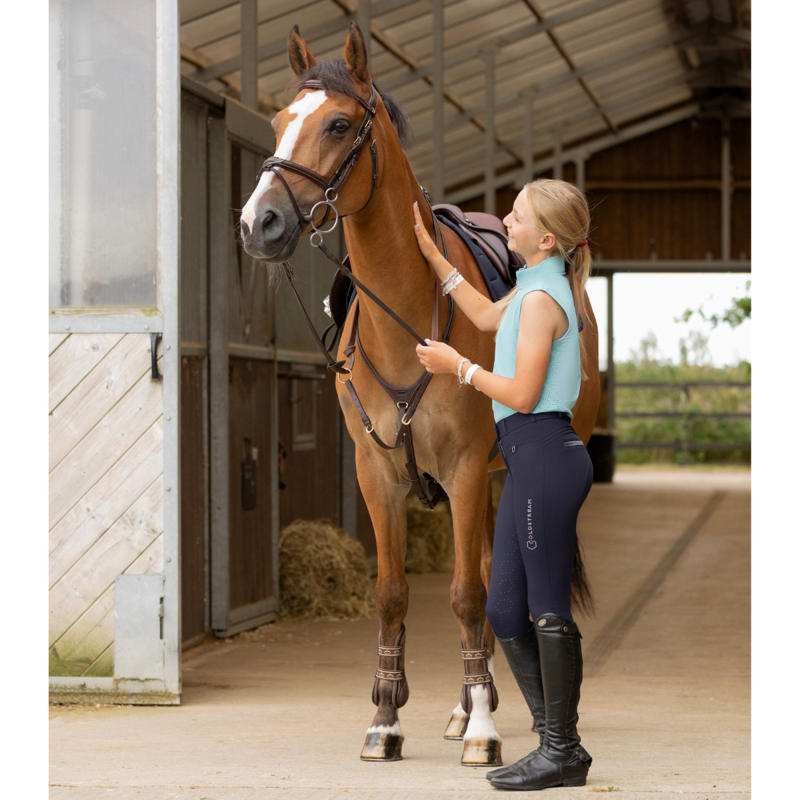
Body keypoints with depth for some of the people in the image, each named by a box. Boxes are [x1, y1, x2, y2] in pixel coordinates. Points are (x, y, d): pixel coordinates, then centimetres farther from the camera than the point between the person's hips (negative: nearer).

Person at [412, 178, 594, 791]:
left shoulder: (542, 298, -14)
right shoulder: (536, 286, 16)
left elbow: (522, 394, -18)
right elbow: (488, 316, 36)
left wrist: (458, 366, -5)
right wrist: (432, 254, 35)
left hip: (544, 456, -10)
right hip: (530, 460, 10)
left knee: (548, 610, -4)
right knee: (506, 609, 10)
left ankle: (562, 752, 4)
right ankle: (557, 741, 15)